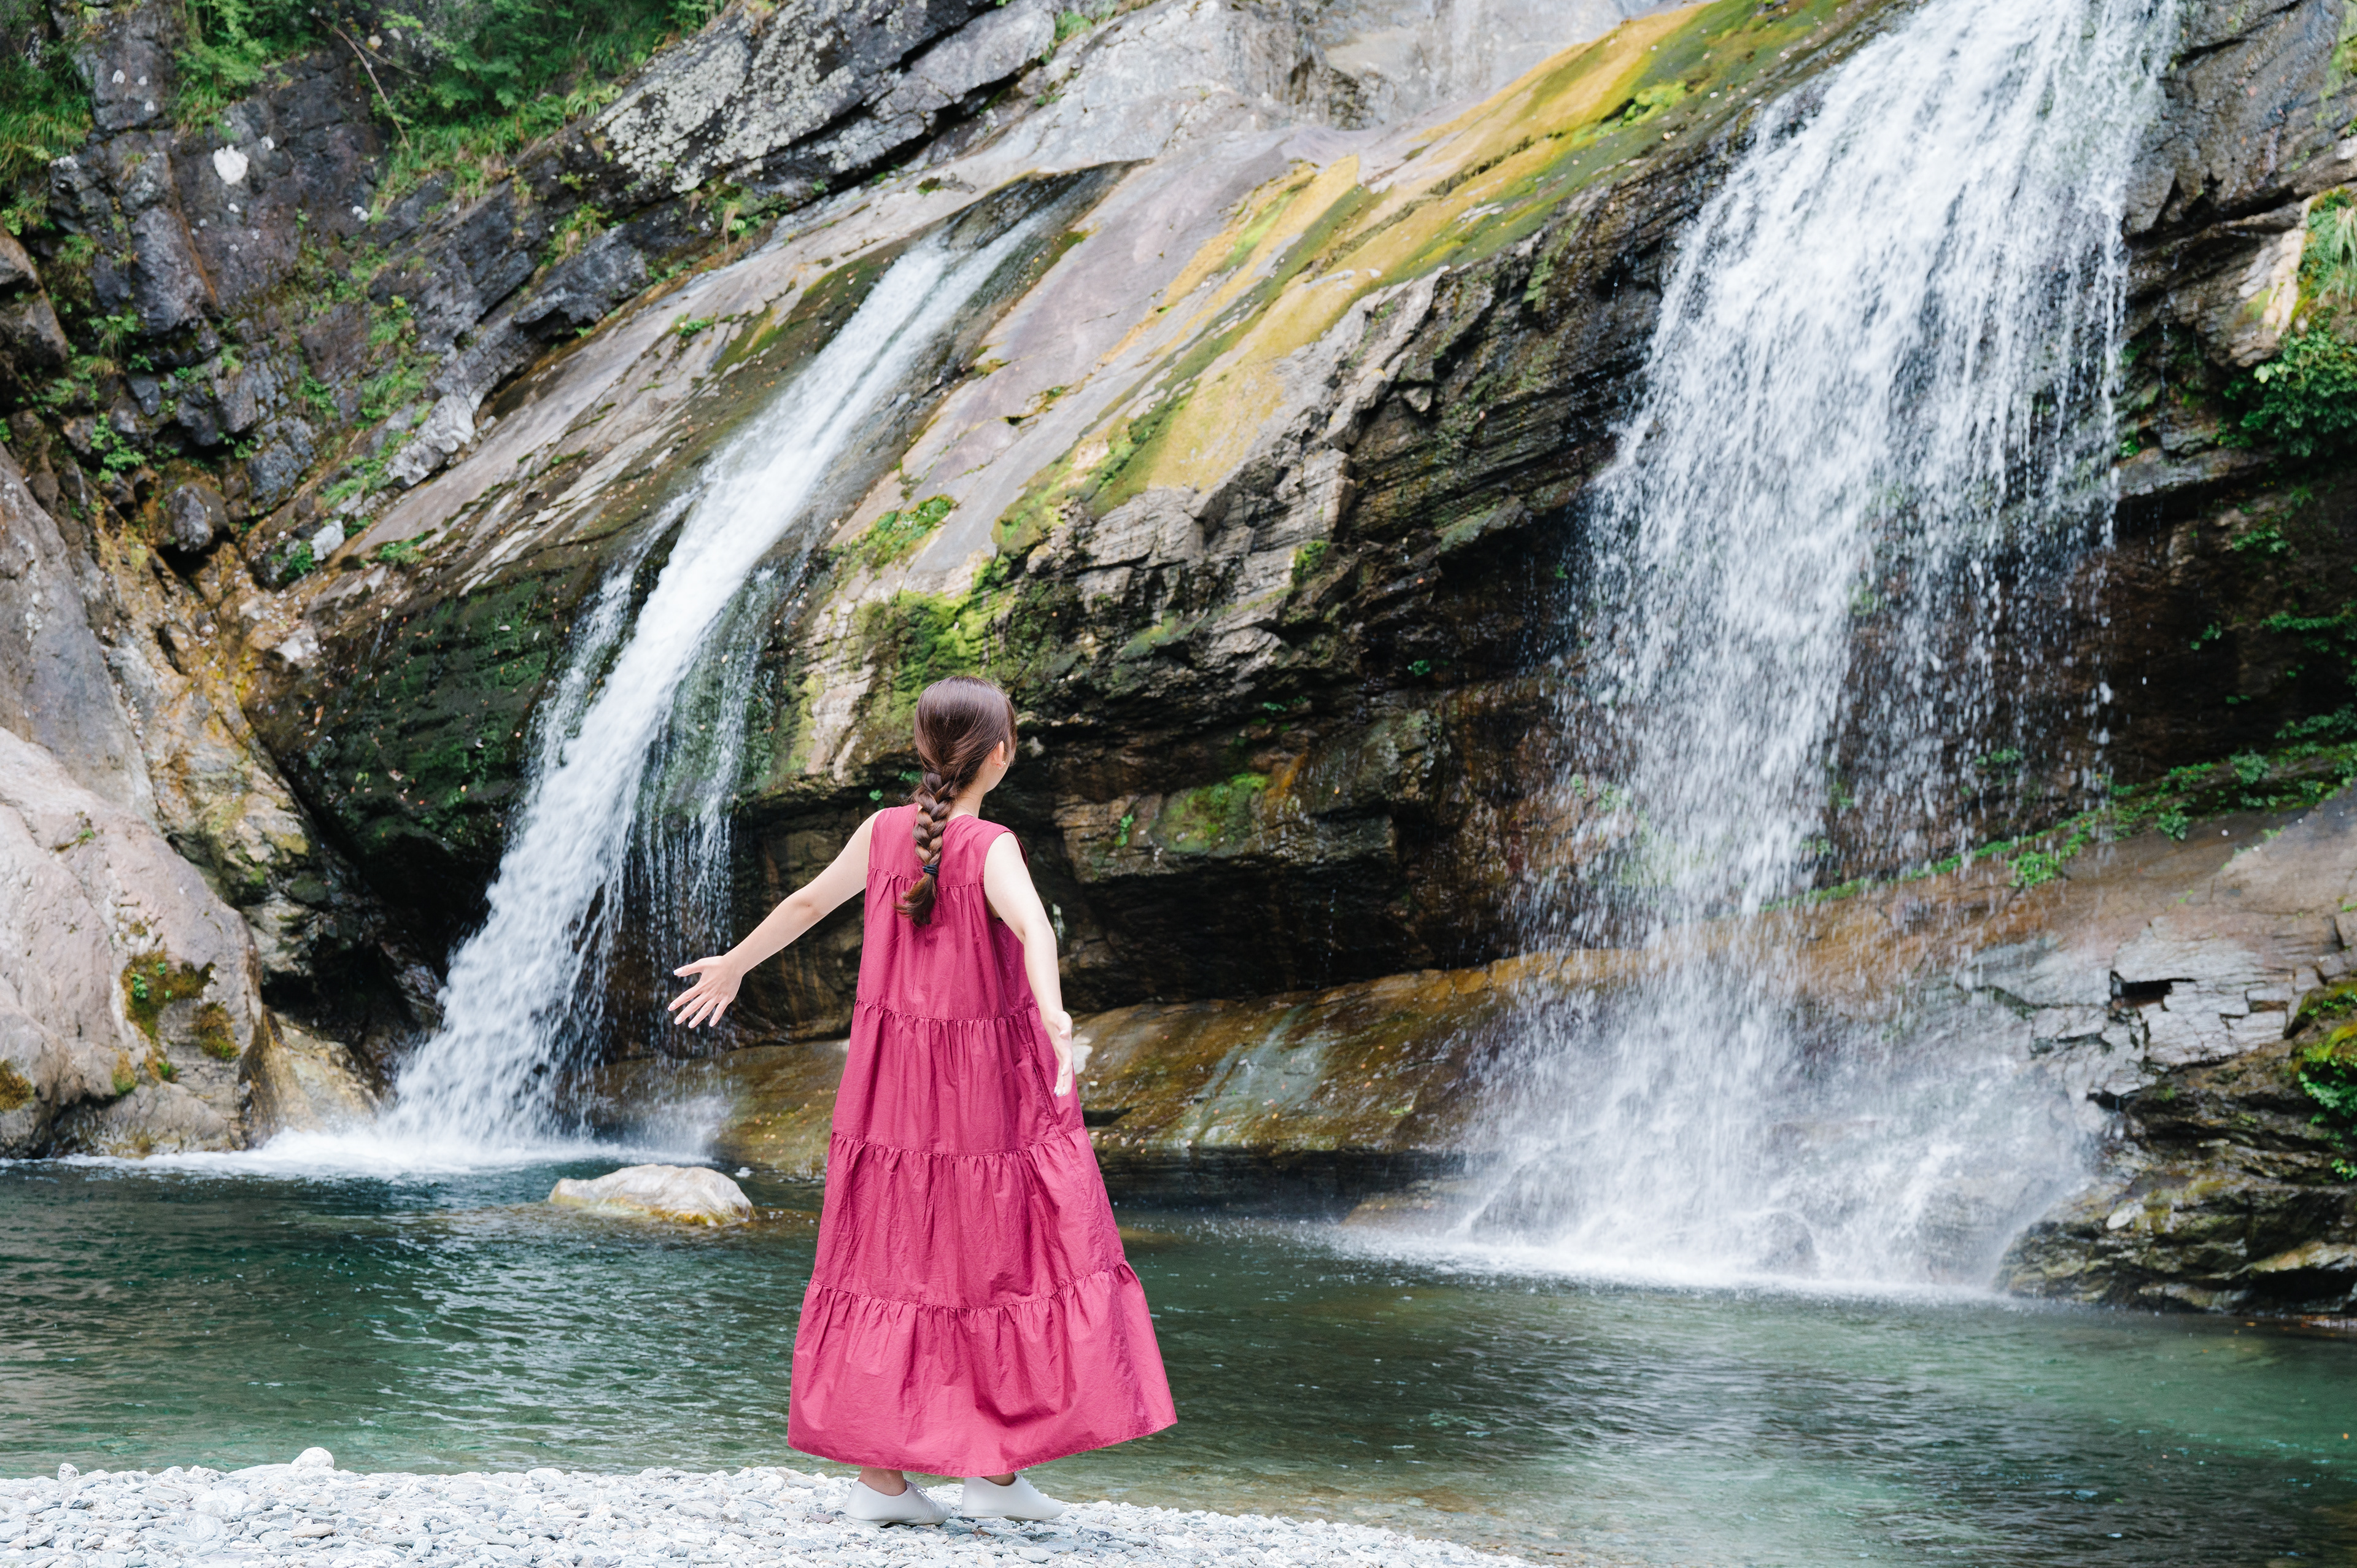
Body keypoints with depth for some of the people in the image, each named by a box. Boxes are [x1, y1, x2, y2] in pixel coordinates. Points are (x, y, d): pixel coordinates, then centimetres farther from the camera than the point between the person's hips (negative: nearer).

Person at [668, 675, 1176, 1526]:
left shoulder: (883, 831, 1)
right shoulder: (992, 848, -13)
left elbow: (807, 902, 13)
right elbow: (1031, 925, -32)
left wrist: (734, 963, 28)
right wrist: (1053, 1013, -46)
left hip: (891, 1078, 5)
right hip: (989, 1082, -5)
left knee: (889, 1258, 9)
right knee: (1005, 1261, 5)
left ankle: (877, 1474, 11)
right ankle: (996, 1472, 8)